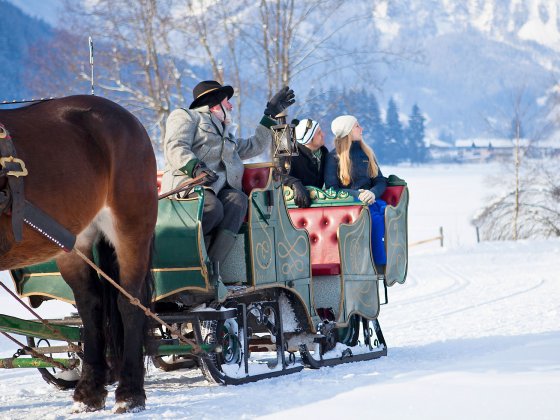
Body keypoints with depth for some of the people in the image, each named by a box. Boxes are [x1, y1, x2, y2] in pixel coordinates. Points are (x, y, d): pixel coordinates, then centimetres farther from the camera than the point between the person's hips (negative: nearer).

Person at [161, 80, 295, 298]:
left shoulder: (226, 135, 39)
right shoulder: (185, 116, 15)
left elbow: (254, 146, 42)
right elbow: (175, 147, -3)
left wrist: (271, 114, 40)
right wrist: (195, 167, -23)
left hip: (220, 188, 6)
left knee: (238, 200, -30)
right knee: (214, 207, -38)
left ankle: (212, 268, -40)